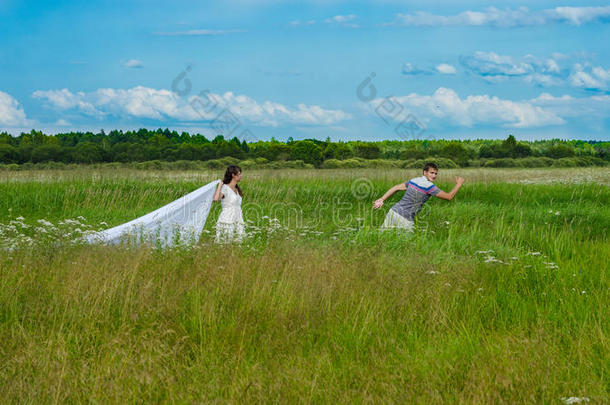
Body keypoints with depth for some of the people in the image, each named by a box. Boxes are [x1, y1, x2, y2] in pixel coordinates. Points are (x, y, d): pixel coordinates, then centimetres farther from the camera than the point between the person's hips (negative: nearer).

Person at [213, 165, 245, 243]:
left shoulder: (236, 189, 17)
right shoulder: (225, 188, -8)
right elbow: (215, 199, -29)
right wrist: (219, 185, -17)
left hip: (237, 223, 8)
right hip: (226, 222, -8)